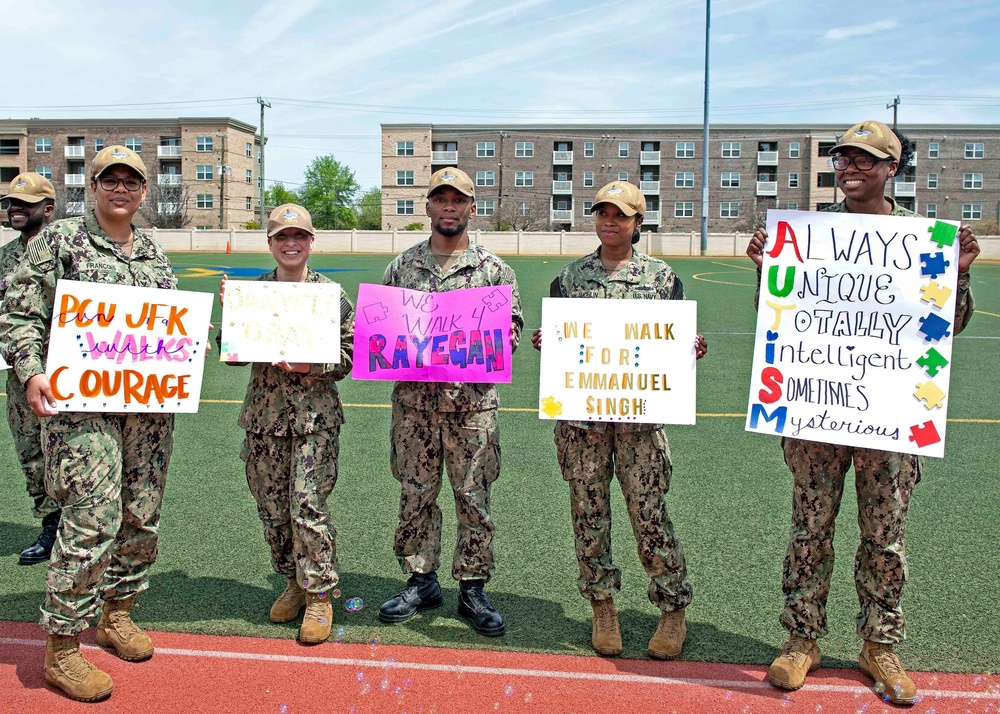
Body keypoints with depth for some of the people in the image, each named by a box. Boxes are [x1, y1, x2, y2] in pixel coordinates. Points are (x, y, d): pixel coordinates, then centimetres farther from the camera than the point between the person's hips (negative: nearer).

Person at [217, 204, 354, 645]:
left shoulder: (331, 293, 0)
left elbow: (351, 354, 0)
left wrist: (310, 365, -16)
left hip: (316, 414, -3)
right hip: (265, 412, 3)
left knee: (308, 506, -7)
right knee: (272, 508, 10)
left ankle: (319, 595, 8)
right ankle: (294, 581, 29)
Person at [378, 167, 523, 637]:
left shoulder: (494, 269, 4)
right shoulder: (401, 267, 9)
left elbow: (511, 329, 4)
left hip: (473, 403, -1)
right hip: (413, 403, 2)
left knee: (474, 499, 4)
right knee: (415, 496, 9)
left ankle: (472, 589, 17)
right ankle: (421, 582, 24)